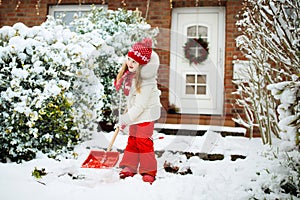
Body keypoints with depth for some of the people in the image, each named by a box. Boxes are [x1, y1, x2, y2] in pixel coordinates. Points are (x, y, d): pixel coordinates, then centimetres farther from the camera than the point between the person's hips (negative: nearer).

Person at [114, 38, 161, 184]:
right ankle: (130, 167, 23)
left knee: (143, 141, -7)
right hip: (135, 111, 9)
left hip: (146, 113, -9)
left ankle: (149, 171, 3)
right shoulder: (129, 73, -3)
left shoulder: (145, 81, -28)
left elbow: (140, 105, -26)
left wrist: (125, 119, -21)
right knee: (132, 140, 13)